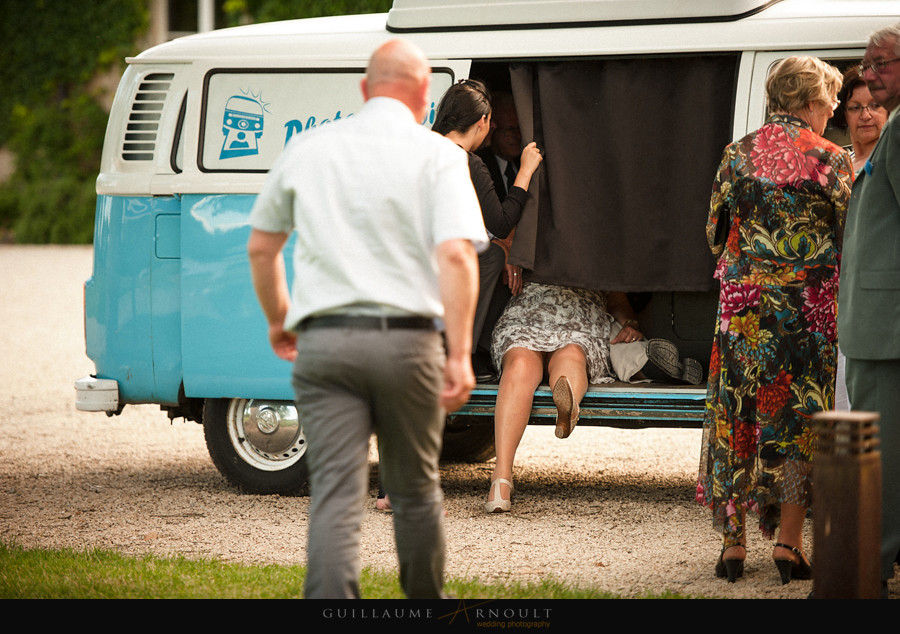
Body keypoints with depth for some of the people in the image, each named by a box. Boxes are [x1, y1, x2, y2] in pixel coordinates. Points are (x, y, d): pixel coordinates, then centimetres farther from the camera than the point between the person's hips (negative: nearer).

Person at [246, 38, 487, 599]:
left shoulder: (309, 149, 10)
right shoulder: (437, 155, -1)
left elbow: (261, 247, 18)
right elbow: (457, 255, -14)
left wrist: (278, 320, 33)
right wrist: (460, 355, -14)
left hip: (324, 340, 1)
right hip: (407, 342, -1)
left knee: (336, 496, -5)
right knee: (416, 489, 17)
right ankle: (427, 601, 33)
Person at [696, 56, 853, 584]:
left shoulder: (738, 155, 2)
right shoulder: (832, 161, -5)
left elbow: (715, 231, 10)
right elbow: (852, 237, -2)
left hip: (745, 303, 2)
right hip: (810, 304, -2)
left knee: (737, 416, 8)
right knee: (800, 419, 5)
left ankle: (734, 542, 7)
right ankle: (788, 541, 2)